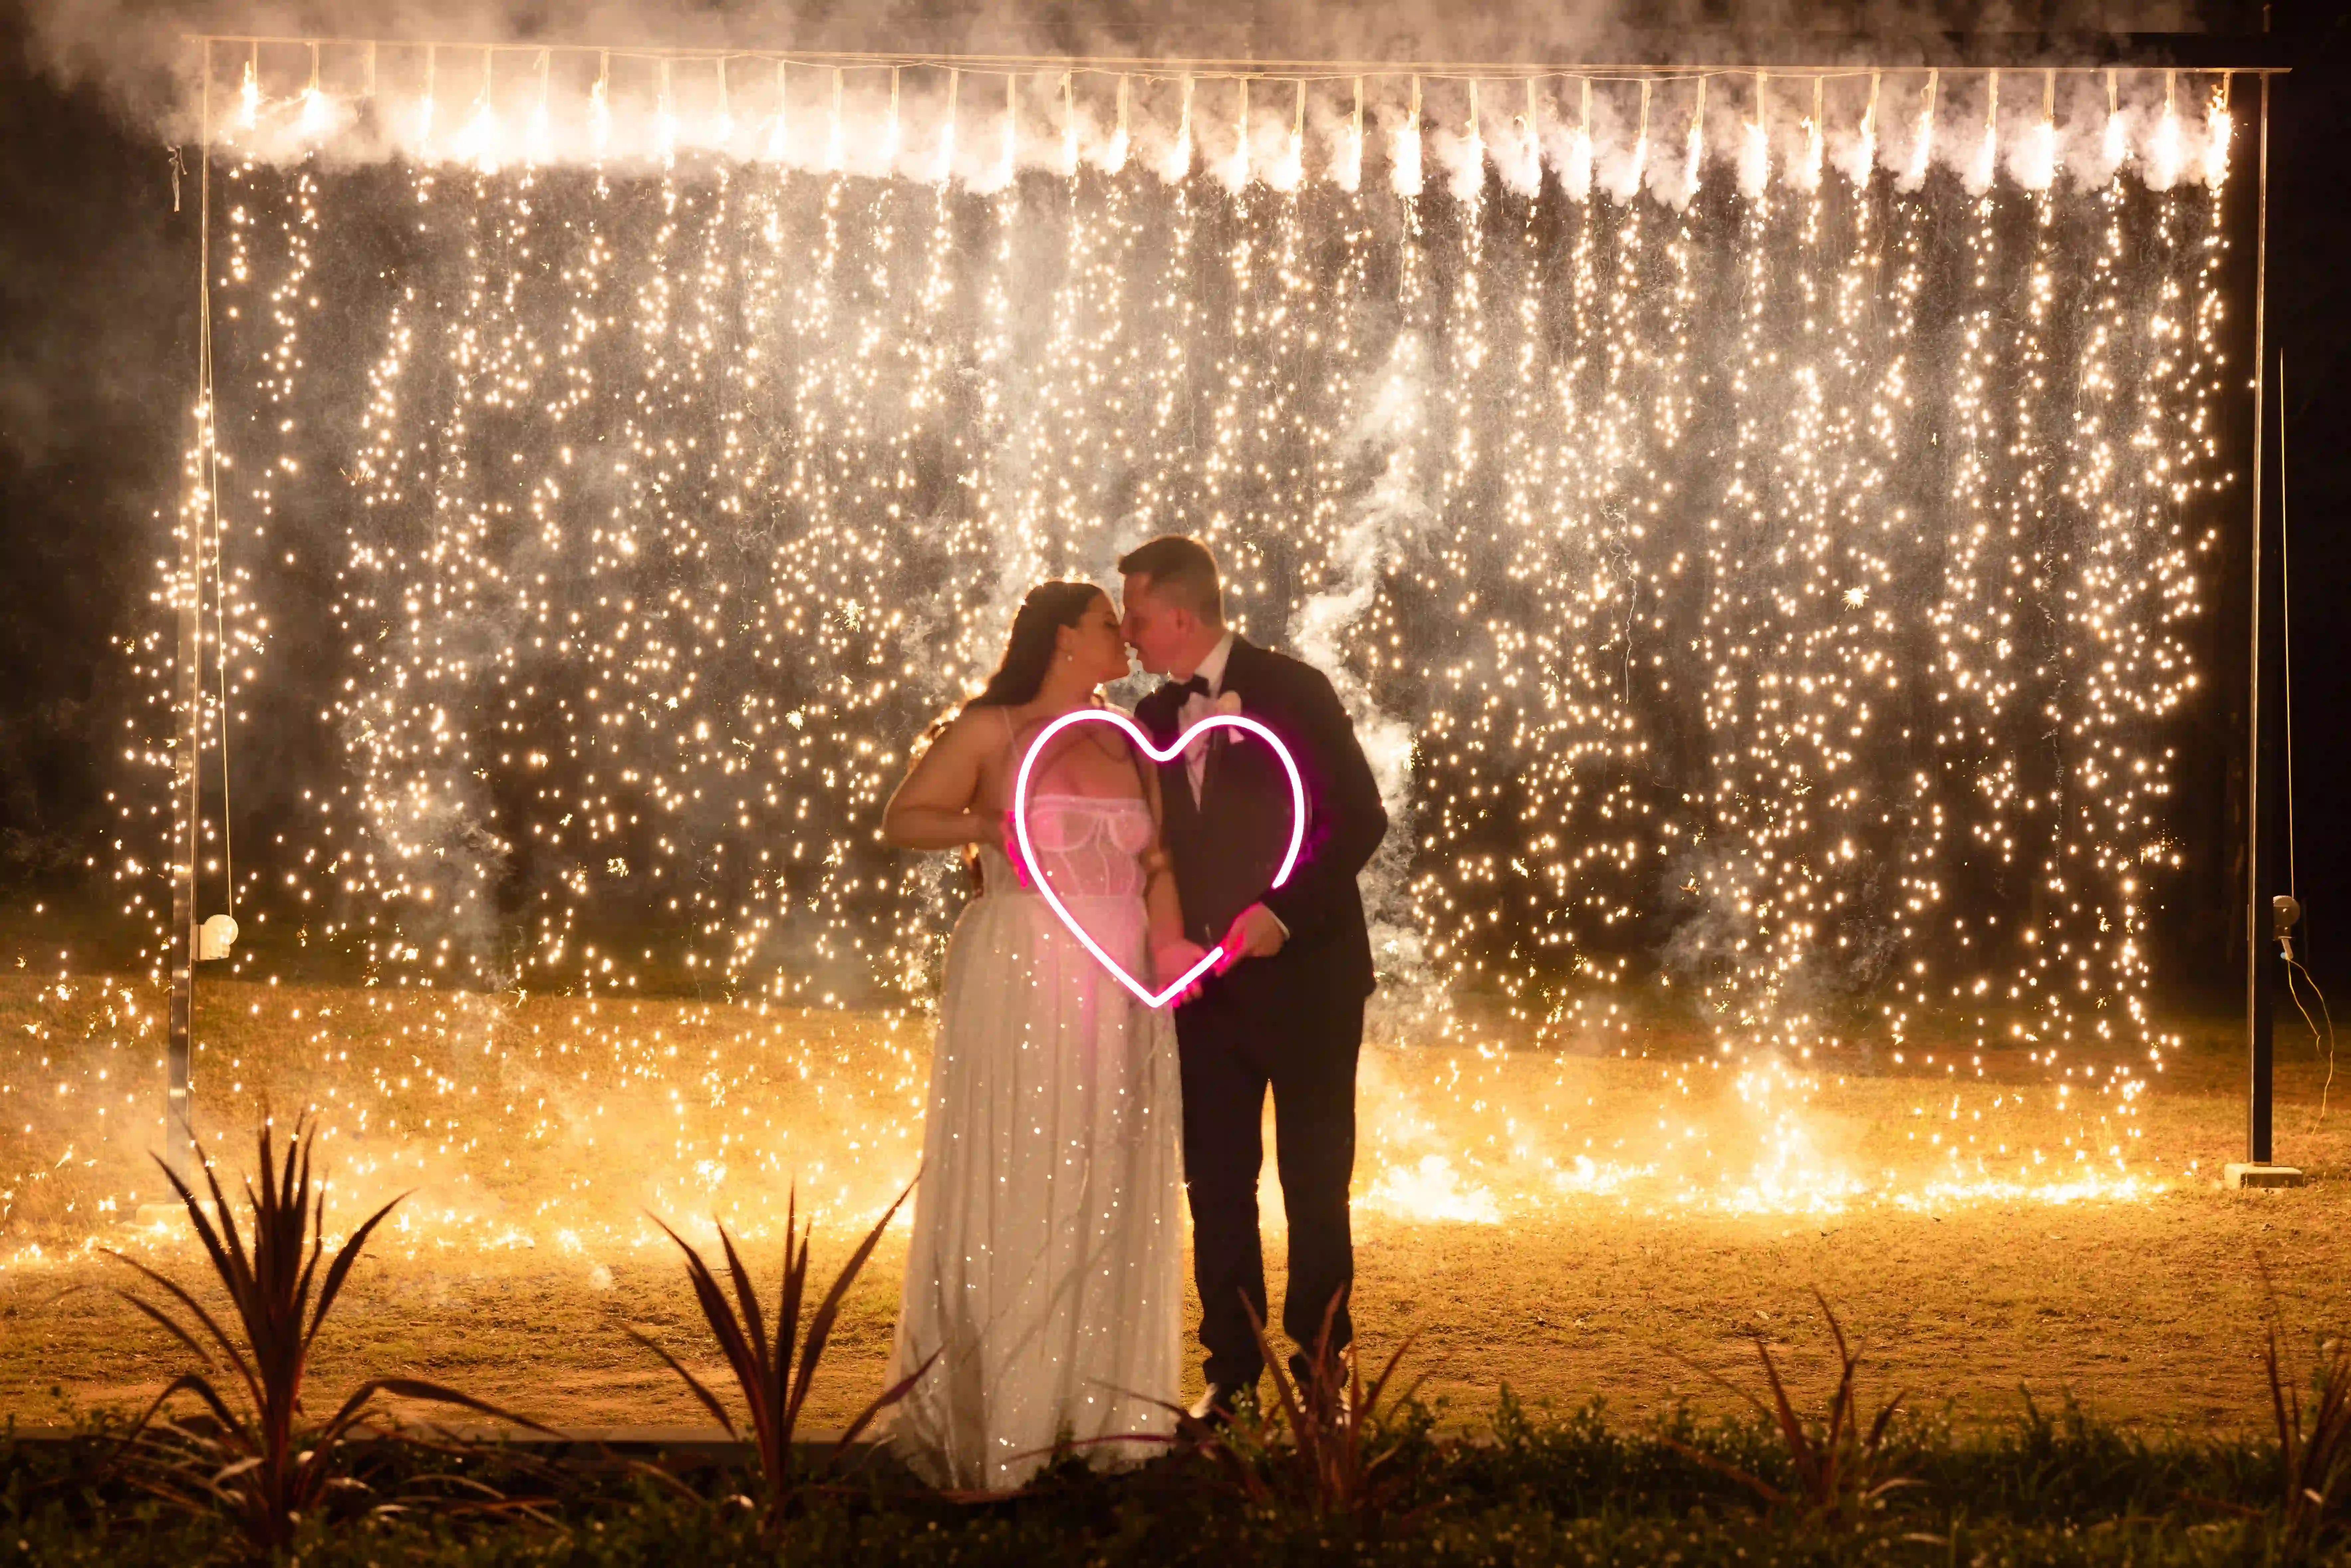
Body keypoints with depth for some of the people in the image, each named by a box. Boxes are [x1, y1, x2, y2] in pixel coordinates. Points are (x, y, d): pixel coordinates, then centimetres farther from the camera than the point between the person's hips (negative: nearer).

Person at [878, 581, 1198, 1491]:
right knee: (1010, 1187, -4)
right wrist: (986, 827, -14)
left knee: (1110, 1191, 5)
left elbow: (1159, 867, 12)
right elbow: (902, 820, 2)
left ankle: (1097, 1413, 12)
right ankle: (992, 1423, 0)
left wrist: (1171, 949, -6)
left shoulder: (1127, 748, 14)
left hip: (1116, 993, 5)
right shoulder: (990, 733, 1)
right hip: (1017, 981, -5)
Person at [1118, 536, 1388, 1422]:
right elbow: (1155, 850, 14)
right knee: (1216, 1184, 5)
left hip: (1303, 974, -5)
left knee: (1316, 1183, 1)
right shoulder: (1155, 718, 10)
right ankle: (1232, 1369, 12)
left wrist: (1281, 911, -20)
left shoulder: (1292, 692, -7)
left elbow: (1360, 817, -12)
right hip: (1204, 984, 5)